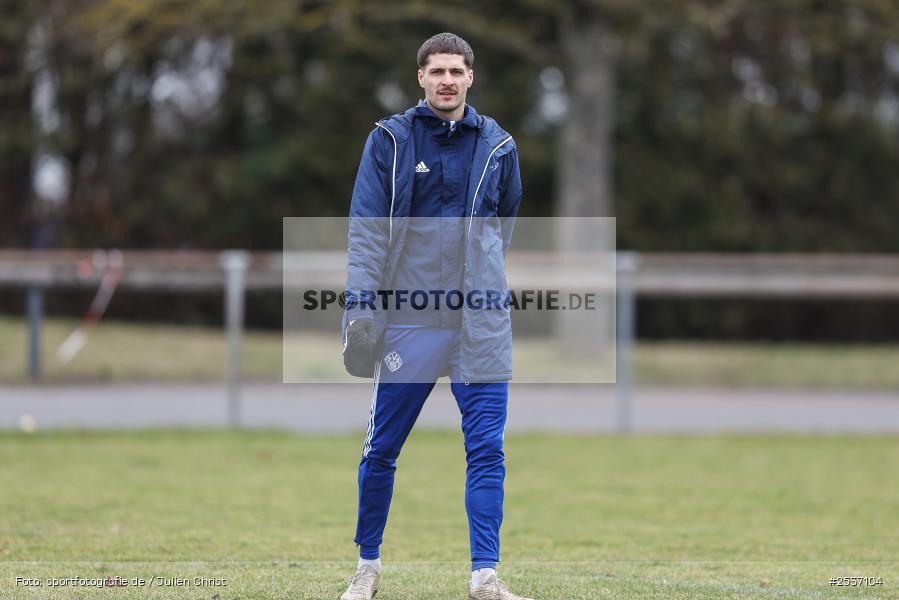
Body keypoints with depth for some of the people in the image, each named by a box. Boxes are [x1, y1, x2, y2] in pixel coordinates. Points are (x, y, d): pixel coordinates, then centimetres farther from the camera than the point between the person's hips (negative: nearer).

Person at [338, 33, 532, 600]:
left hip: (482, 325, 2)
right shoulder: (390, 140, 2)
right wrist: (360, 309, -12)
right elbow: (366, 230, -4)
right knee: (382, 450, 4)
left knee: (487, 450, -4)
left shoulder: (498, 146, 9)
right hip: (408, 319, -2)